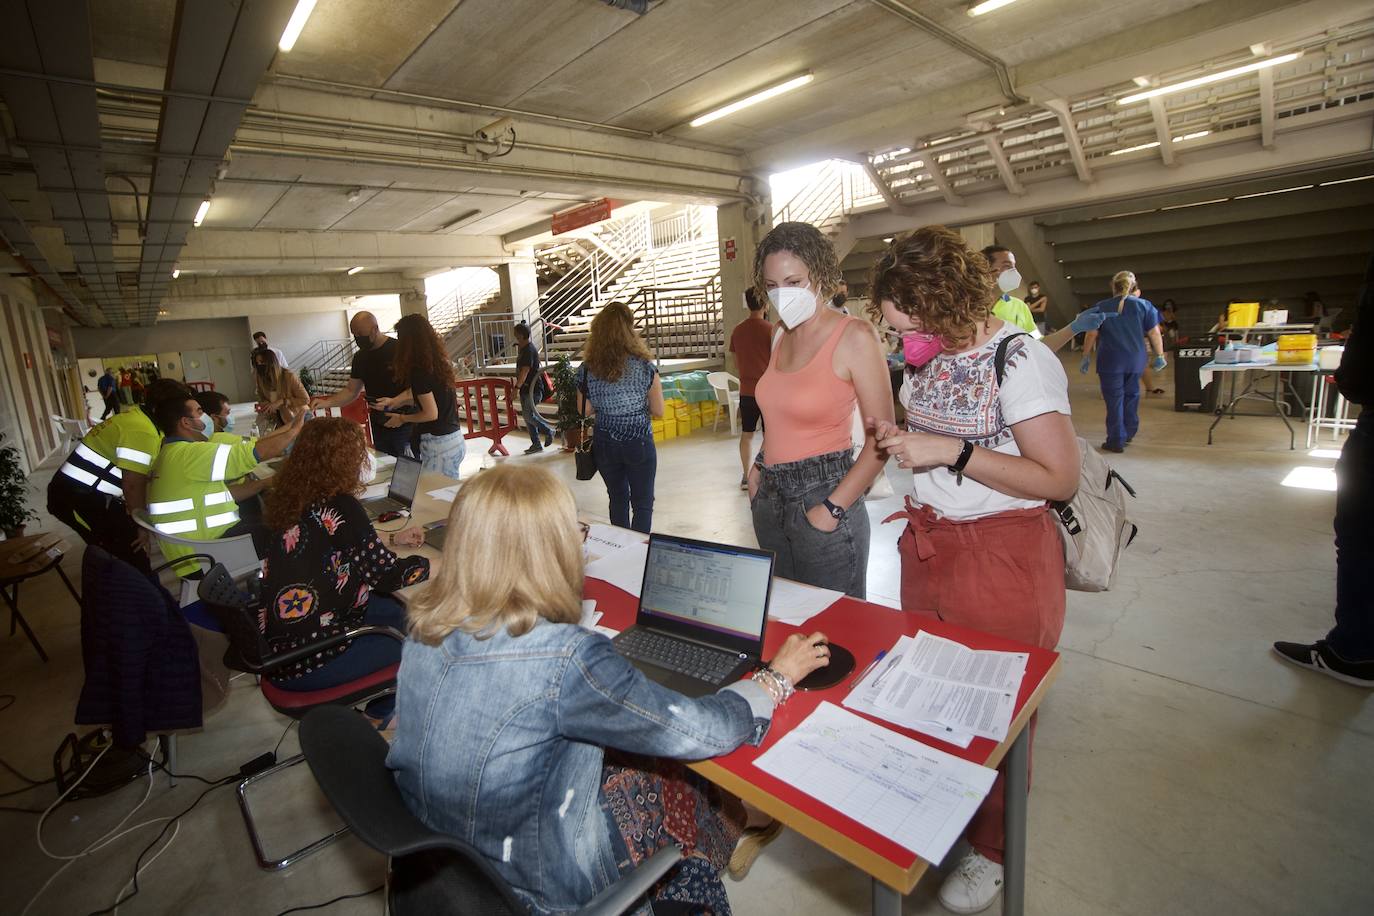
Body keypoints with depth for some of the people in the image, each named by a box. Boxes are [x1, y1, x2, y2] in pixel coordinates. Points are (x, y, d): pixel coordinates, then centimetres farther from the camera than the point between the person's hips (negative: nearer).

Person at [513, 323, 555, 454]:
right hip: (526, 388, 10)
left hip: (532, 389, -10)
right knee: (528, 416, 10)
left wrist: (516, 387, -23)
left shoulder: (529, 350, -18)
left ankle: (548, 431, 8)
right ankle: (536, 444, 15)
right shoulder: (524, 348, 13)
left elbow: (525, 371, -23)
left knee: (528, 416, -11)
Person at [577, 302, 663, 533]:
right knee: (643, 503, 9)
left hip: (604, 443, 3)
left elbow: (585, 411, 2)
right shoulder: (645, 367, -13)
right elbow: (658, 411, -8)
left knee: (618, 499, 20)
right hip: (639, 442, -3)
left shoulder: (586, 369, -6)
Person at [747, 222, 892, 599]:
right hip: (770, 498, 7)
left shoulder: (854, 336, -12)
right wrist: (759, 467, 8)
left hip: (824, 494, -7)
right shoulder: (781, 336, 10)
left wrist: (833, 509, -17)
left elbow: (881, 439, -14)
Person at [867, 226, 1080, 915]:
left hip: (1002, 560, -6)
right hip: (928, 549, 7)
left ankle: (993, 848, 35)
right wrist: (901, 440, 1)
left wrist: (951, 452, -24)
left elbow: (1060, 478, -19)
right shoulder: (927, 356, 5)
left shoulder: (1018, 360, -18)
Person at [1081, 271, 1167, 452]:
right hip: (1136, 361, 3)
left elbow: (1092, 335, -2)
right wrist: (1159, 356, 11)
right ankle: (1128, 434, 29)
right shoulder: (1144, 305, 2)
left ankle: (1116, 441, 1)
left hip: (1110, 362, -2)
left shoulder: (1100, 307, -1)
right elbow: (1154, 334, 1)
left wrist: (1086, 358, 6)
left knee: (1114, 400, 0)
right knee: (1131, 396, 19)